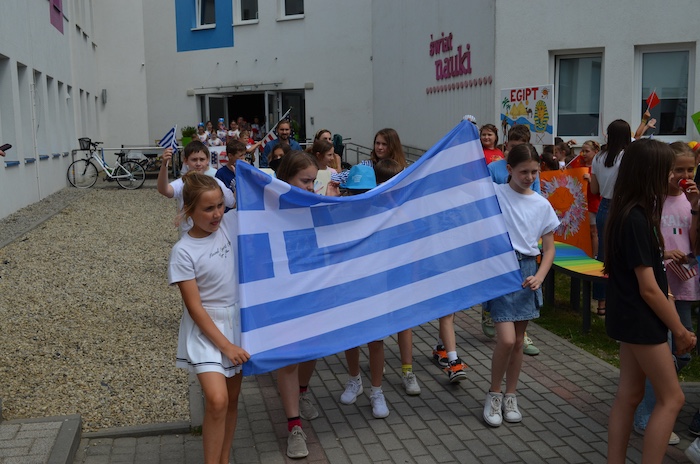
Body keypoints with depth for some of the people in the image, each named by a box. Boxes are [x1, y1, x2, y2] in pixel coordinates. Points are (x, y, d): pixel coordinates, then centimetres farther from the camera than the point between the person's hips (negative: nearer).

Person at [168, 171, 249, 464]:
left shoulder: (230, 224, -4)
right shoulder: (183, 251, -15)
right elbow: (194, 308, -15)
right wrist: (226, 345, -17)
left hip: (237, 321, 5)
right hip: (205, 329, -5)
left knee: (232, 399, 12)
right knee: (217, 400, -19)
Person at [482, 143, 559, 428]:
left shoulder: (542, 205, 6)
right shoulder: (494, 193, -4)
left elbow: (549, 249, 9)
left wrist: (539, 277, -6)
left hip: (527, 270, 4)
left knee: (518, 341, 11)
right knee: (506, 339, -12)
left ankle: (510, 396, 27)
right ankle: (494, 394, 11)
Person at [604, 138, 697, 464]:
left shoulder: (630, 213, 6)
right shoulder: (636, 219, -23)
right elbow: (649, 289, -20)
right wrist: (679, 330, -11)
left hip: (630, 318, 9)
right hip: (641, 320, -9)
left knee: (628, 394, 13)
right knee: (671, 398, 3)